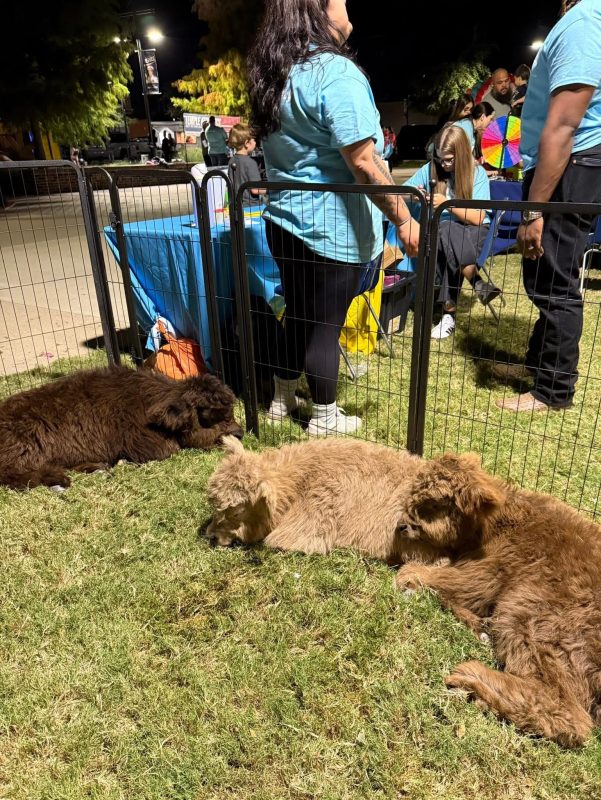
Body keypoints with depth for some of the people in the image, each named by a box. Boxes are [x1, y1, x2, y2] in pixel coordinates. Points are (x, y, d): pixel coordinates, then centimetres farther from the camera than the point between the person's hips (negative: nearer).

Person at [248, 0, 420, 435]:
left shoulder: (272, 73, 12)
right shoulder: (336, 72, -16)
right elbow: (363, 162, -23)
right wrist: (404, 219, -17)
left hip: (286, 219, 8)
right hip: (332, 227, -8)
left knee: (298, 314, 19)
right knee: (325, 324, 3)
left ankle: (282, 399, 33)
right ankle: (325, 418, 19)